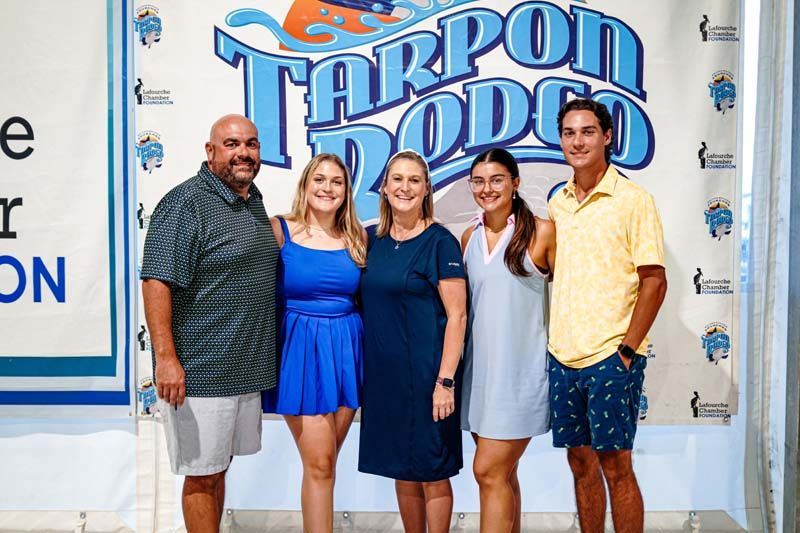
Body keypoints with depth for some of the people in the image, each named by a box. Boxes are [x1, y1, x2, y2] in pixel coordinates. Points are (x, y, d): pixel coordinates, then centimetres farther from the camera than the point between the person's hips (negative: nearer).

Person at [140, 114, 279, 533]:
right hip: (200, 372, -8)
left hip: (244, 368, 8)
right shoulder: (185, 203, -13)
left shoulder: (254, 201, 13)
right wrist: (166, 358, -24)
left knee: (219, 467, 19)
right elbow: (156, 282, -19)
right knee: (201, 474, 4)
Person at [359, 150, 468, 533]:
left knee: (432, 472, 6)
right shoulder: (371, 239, 8)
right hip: (382, 372, 5)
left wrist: (445, 381, -15)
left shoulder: (440, 242, -8)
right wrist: (360, 370, 10)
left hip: (425, 372, -5)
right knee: (402, 471, 16)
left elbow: (457, 315, -11)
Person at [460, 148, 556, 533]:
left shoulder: (541, 231, -8)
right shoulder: (469, 237, 8)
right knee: (502, 473, 15)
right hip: (479, 367, 5)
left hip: (521, 368, -5)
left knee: (489, 471, -5)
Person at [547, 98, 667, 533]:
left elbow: (654, 280, -8)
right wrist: (554, 341, 9)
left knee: (615, 466, 3)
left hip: (611, 358, -5)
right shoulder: (556, 203, 11)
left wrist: (627, 348, -12)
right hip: (562, 356, 5)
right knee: (581, 463, 14)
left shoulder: (633, 200, -6)